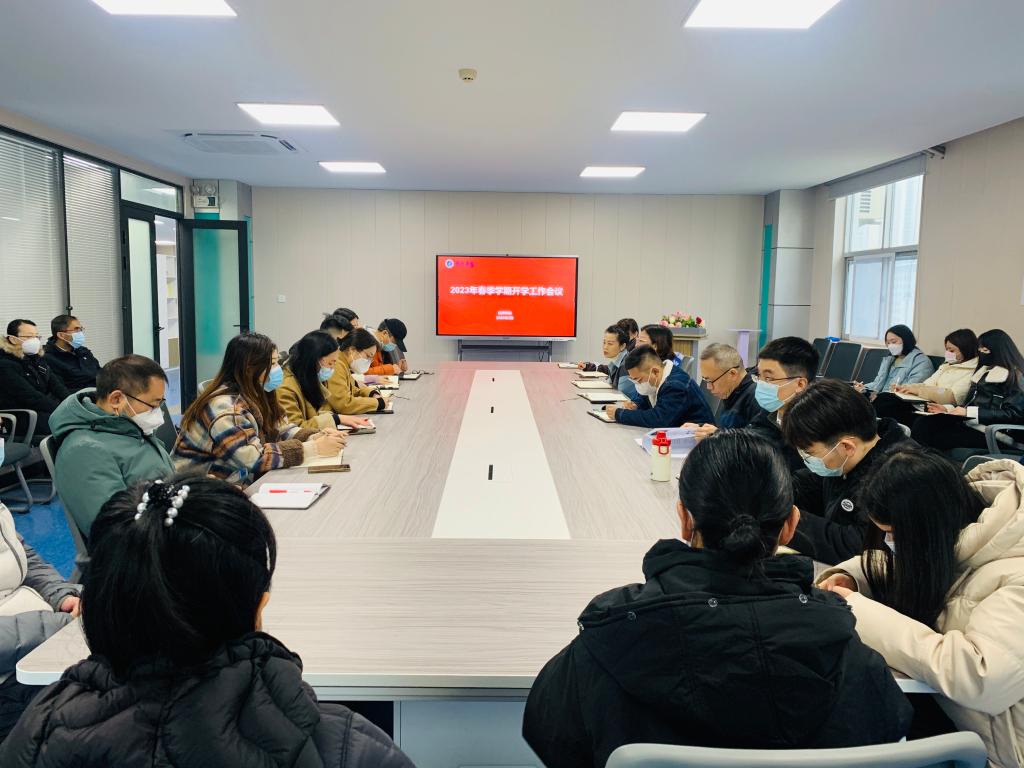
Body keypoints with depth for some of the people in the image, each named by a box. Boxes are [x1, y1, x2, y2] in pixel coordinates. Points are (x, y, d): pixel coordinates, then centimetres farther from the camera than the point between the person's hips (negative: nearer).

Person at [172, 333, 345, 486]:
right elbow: (253, 458, -28)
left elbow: (280, 429, 8)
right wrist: (313, 448, -26)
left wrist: (317, 437, -12)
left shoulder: (254, 396, 5)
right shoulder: (225, 407, -23)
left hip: (240, 485, 8)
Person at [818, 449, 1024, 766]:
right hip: (944, 705, 7)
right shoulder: (946, 534, -7)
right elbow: (896, 566, 12)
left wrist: (861, 611, -34)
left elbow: (984, 680, -40)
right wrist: (848, 576, -10)